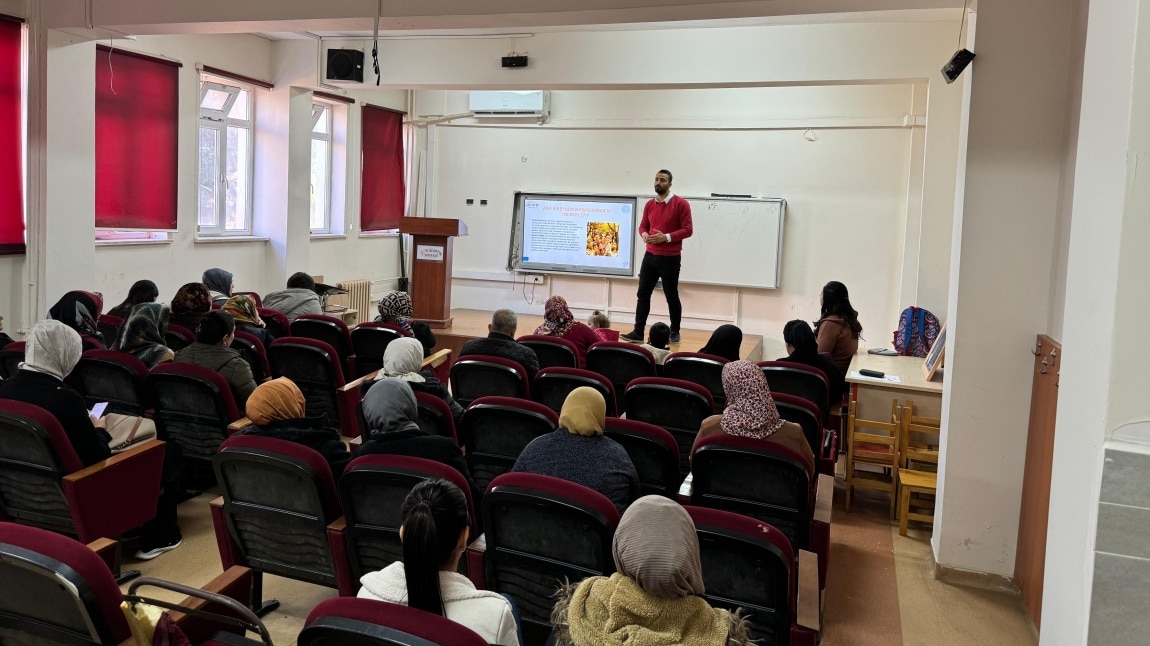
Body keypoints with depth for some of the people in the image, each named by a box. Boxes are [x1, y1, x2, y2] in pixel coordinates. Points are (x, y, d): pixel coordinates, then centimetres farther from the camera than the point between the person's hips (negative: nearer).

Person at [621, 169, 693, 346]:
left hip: (670, 258, -5)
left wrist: (666, 237, -22)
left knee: (671, 296, 5)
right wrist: (644, 234, -7)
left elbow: (688, 229, -12)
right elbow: (643, 225, 17)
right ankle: (638, 332, 5)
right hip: (650, 256, 5)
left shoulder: (681, 204, -8)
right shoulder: (649, 204, 9)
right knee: (643, 294, 2)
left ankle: (674, 332, 19)